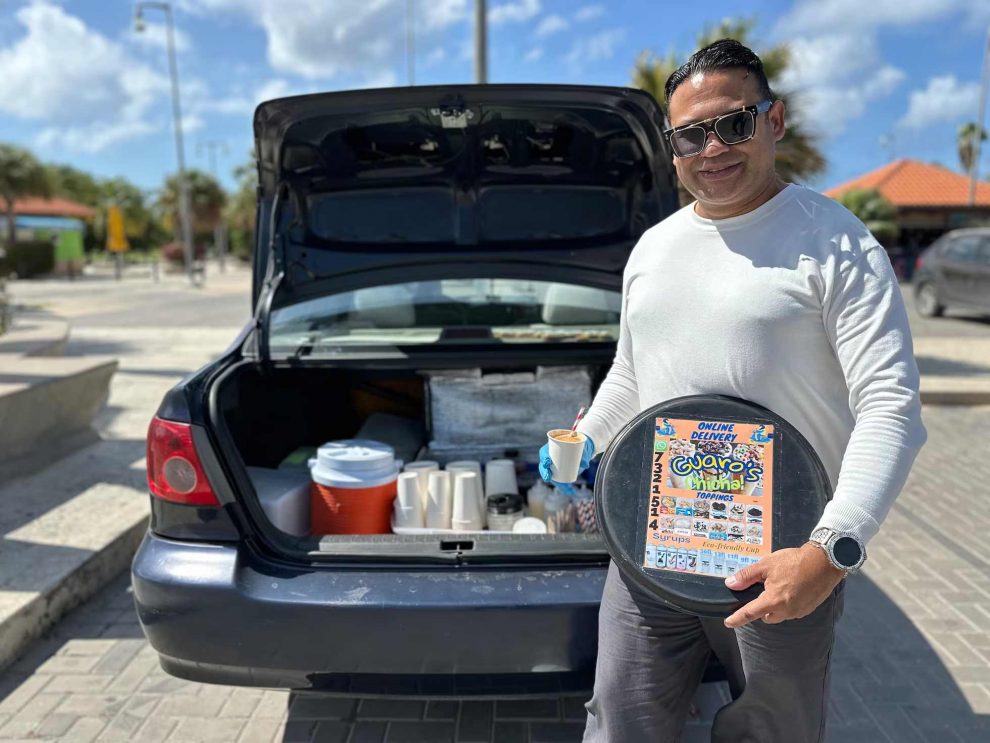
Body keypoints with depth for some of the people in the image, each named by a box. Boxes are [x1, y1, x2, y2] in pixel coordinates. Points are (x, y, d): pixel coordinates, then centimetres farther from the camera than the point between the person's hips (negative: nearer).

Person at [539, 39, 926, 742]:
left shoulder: (836, 244, -8)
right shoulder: (651, 248, 11)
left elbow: (892, 404, -15)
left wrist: (833, 550, -25)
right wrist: (579, 450, 14)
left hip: (784, 563, -4)